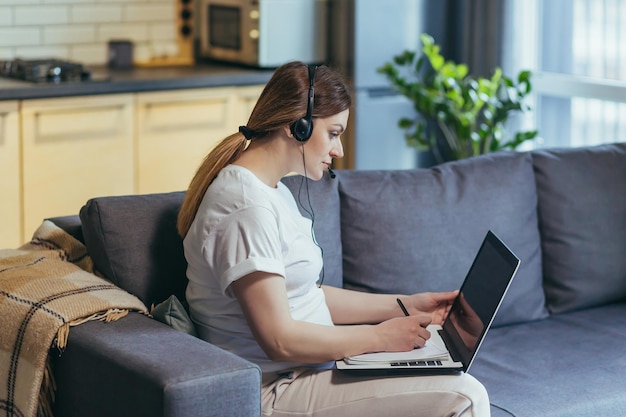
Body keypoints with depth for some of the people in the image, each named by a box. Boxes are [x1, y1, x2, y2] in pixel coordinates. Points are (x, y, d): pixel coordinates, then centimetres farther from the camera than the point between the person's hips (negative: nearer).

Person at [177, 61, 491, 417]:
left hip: (305, 365, 11)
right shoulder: (246, 208, -20)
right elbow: (280, 340, -23)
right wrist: (380, 337, -13)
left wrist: (406, 305, 9)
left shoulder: (275, 191, 14)